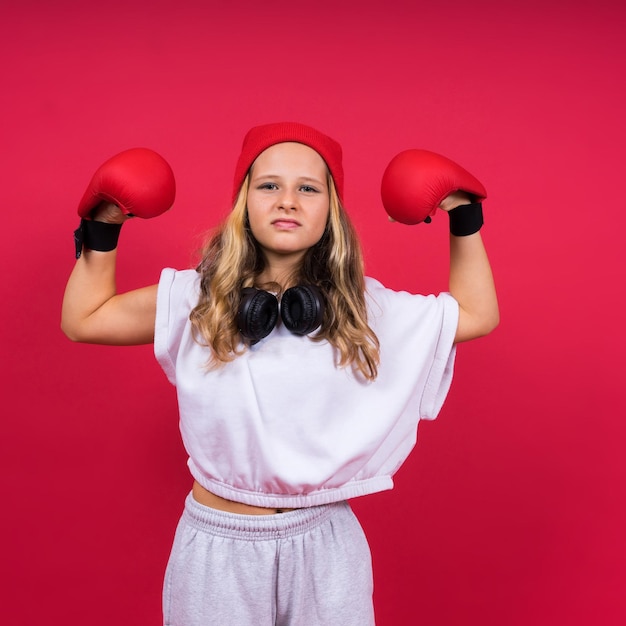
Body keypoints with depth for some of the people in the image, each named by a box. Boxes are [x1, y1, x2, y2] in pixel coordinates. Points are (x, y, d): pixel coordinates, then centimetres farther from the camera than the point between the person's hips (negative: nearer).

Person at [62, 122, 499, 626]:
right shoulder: (194, 300, -3)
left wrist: (463, 216, 6)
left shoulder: (362, 307, -1)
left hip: (325, 544, 1)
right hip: (219, 546, -1)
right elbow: (83, 319, 6)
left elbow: (477, 314, 9)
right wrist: (101, 228, 2)